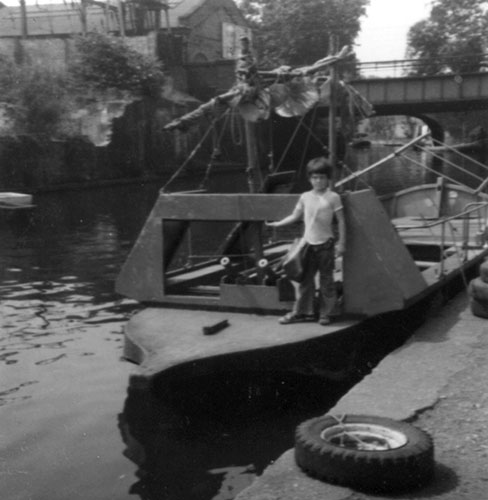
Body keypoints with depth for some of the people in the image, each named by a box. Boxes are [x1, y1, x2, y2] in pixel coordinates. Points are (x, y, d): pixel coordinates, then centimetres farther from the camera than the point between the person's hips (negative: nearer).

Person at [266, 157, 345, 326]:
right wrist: (278, 223, 7)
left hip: (325, 244, -3)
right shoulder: (305, 197, 7)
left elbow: (341, 220, -2)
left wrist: (341, 242, -5)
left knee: (326, 279, 4)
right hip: (308, 243, 3)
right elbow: (295, 216, 16)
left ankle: (325, 313, 13)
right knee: (305, 279, 7)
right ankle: (302, 311, 15)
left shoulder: (333, 197, -3)